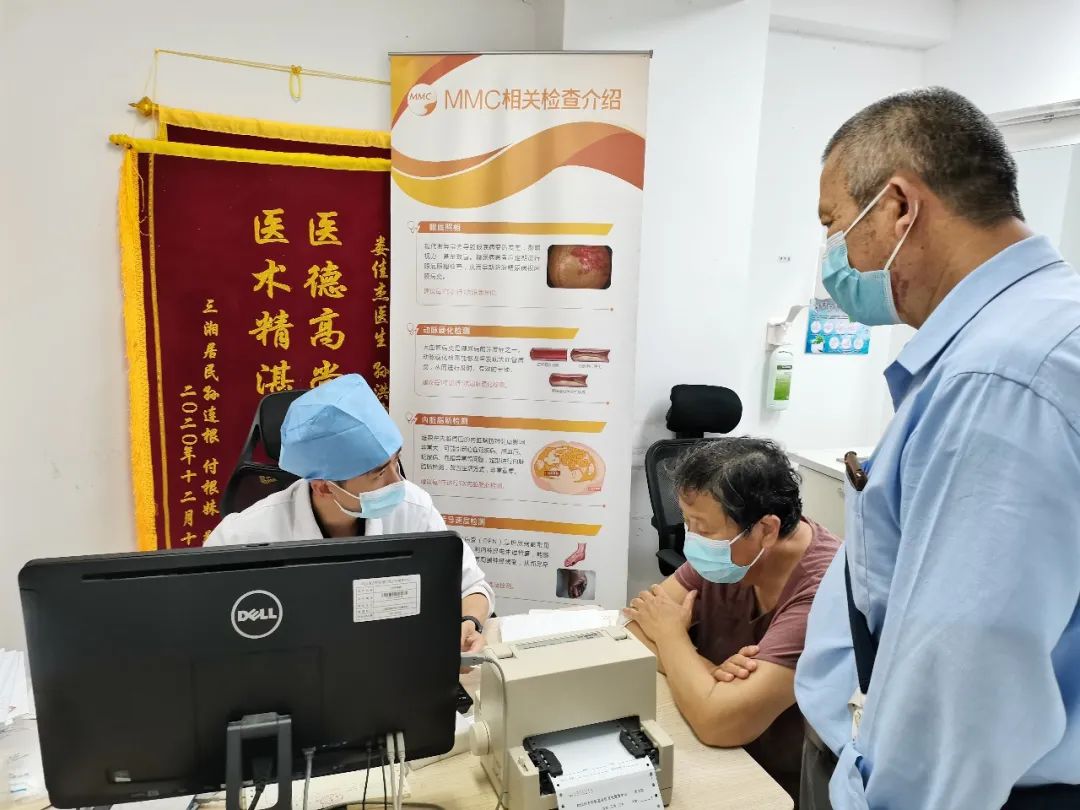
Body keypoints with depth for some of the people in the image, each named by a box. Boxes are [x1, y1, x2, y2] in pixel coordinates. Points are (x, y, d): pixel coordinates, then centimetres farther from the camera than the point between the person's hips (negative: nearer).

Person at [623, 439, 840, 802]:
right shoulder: (729, 553, -10)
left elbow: (718, 722, -33)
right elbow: (636, 624, -6)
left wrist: (671, 633, -17)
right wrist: (708, 672, -23)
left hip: (784, 790, -5)